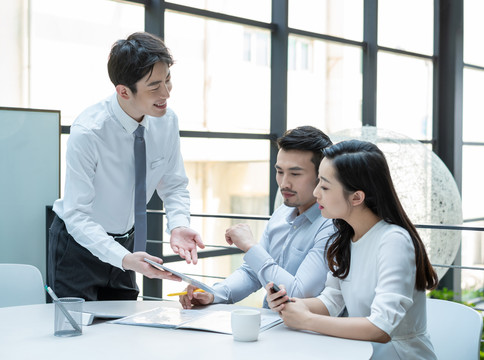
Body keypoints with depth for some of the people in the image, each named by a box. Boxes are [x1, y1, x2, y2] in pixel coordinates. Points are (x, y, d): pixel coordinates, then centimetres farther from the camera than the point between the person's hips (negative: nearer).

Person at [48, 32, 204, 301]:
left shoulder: (167, 121, -11)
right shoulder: (88, 133, -29)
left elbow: (175, 186, 0)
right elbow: (77, 214, -29)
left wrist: (179, 226, -21)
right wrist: (124, 258, -42)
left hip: (125, 241, 5)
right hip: (80, 243, -5)